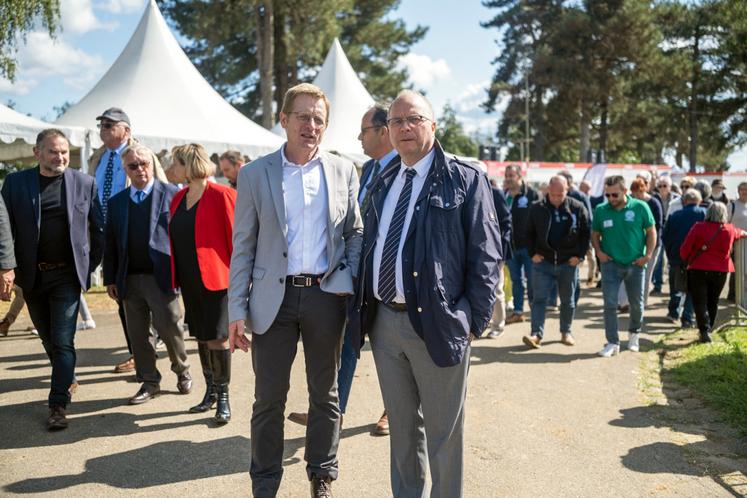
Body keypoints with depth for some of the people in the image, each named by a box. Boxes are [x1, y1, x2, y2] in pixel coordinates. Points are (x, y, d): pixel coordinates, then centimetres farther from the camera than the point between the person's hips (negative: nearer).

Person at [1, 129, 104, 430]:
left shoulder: (85, 183, -2)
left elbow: (98, 229, 3)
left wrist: (92, 265, 2)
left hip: (68, 275, -2)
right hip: (32, 276, 2)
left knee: (63, 341, -4)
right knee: (48, 338, 18)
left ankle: (58, 405, 2)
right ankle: (66, 379, 41)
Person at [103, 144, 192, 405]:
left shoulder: (171, 194, -1)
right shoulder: (116, 202, 12)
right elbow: (110, 244, 12)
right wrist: (110, 279, 7)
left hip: (162, 276, -4)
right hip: (129, 279, 4)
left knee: (170, 327, 0)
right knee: (138, 334, 8)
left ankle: (182, 370, 24)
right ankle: (149, 381, 20)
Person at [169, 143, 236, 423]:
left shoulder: (221, 195, -11)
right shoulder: (178, 198, 11)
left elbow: (236, 237, -11)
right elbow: (176, 239, 15)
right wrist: (175, 276, 9)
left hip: (215, 279, -7)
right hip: (189, 281, 7)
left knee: (217, 338, -4)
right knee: (201, 337, 14)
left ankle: (223, 397, 11)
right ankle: (210, 392, 28)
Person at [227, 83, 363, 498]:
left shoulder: (343, 172, 5)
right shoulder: (254, 174, 1)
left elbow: (355, 233, 11)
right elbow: (243, 247, 0)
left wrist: (348, 281, -4)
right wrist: (237, 310, -3)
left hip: (326, 295, 2)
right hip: (274, 297, -1)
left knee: (325, 394, 13)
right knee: (269, 398, 7)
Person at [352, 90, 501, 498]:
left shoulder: (466, 181, -6)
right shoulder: (383, 184, 13)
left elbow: (485, 257, -8)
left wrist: (473, 321, -11)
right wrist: (364, 306, 10)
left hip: (436, 324, -6)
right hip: (383, 321, 6)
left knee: (443, 431, 8)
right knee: (401, 423, 20)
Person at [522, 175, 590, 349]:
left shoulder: (578, 208, -5)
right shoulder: (537, 209, -3)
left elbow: (586, 233, 3)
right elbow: (529, 233, 8)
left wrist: (580, 255, -3)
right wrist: (532, 253, -2)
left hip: (568, 263, 0)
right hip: (543, 262, 0)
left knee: (568, 300, 12)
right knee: (539, 298, -5)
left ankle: (566, 332, 27)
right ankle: (537, 334, -4)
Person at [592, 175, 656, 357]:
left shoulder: (640, 207, -6)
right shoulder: (600, 210, -2)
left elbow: (651, 232, 1)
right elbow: (595, 234, 9)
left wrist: (648, 255, -8)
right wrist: (599, 252, -7)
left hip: (635, 264, 0)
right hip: (611, 264, 0)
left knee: (637, 304, 13)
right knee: (610, 304, -5)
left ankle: (634, 334, 37)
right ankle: (613, 342, 3)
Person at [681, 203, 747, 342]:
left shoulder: (699, 227, -9)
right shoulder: (729, 230, 2)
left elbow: (685, 249, -10)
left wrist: (686, 260, 10)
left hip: (699, 269, -3)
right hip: (720, 271, 3)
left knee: (700, 302, 0)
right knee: (712, 302, 16)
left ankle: (705, 330, -13)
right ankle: (708, 329, 24)